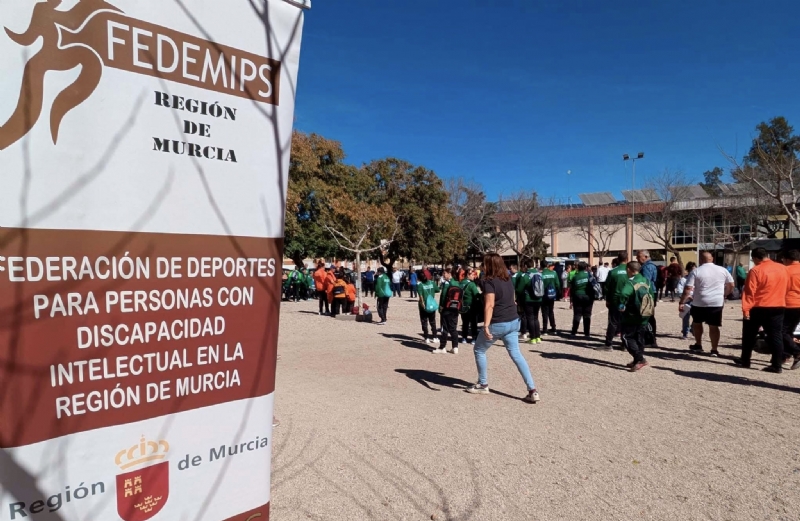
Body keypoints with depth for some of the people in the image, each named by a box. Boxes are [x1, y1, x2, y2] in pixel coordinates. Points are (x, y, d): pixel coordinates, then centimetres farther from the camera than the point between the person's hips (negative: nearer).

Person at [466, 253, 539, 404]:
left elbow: (489, 305, -25)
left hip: (497, 324, -7)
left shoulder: (489, 282, -14)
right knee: (516, 354, 8)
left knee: (479, 350, 14)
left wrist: (486, 325, -30)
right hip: (513, 321, 7)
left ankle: (483, 385, 24)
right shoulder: (508, 279, 10)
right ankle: (532, 391, 0)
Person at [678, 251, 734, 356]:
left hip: (699, 303, -2)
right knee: (714, 326, 8)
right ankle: (714, 350, 10)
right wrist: (724, 295, 27)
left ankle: (698, 345, 26)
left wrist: (682, 303, -9)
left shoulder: (696, 272, -7)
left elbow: (687, 289, -12)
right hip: (717, 303, 2)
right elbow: (731, 285, 11)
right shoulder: (722, 270, 3)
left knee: (697, 323, 20)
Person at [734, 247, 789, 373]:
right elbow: (786, 288, 16)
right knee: (776, 336, 6)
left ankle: (745, 360, 17)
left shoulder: (756, 270, -13)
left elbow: (749, 291, -16)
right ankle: (777, 365, 4)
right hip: (778, 308, 5)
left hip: (758, 309, -5)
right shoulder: (783, 268, 5)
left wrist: (746, 309, -15)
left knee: (749, 335, 9)